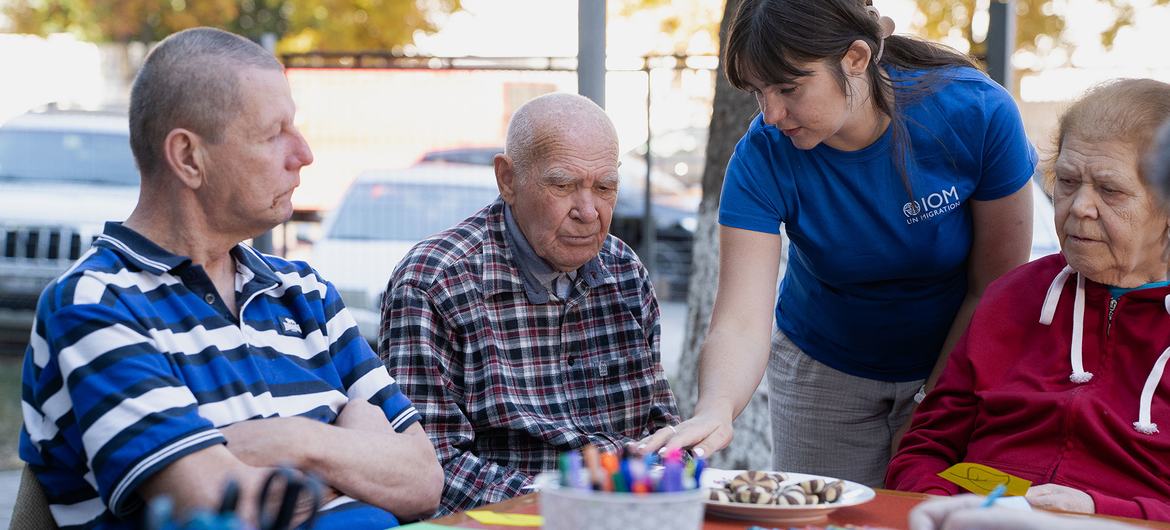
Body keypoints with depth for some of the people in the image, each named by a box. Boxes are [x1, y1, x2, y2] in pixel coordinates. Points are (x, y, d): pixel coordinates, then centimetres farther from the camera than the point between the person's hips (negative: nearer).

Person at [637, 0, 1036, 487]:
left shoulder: (976, 113, -25)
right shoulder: (764, 155, -24)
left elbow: (994, 286, -15)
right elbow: (739, 321, -31)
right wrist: (714, 409, -52)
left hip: (953, 361, 0)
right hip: (825, 371, 1)